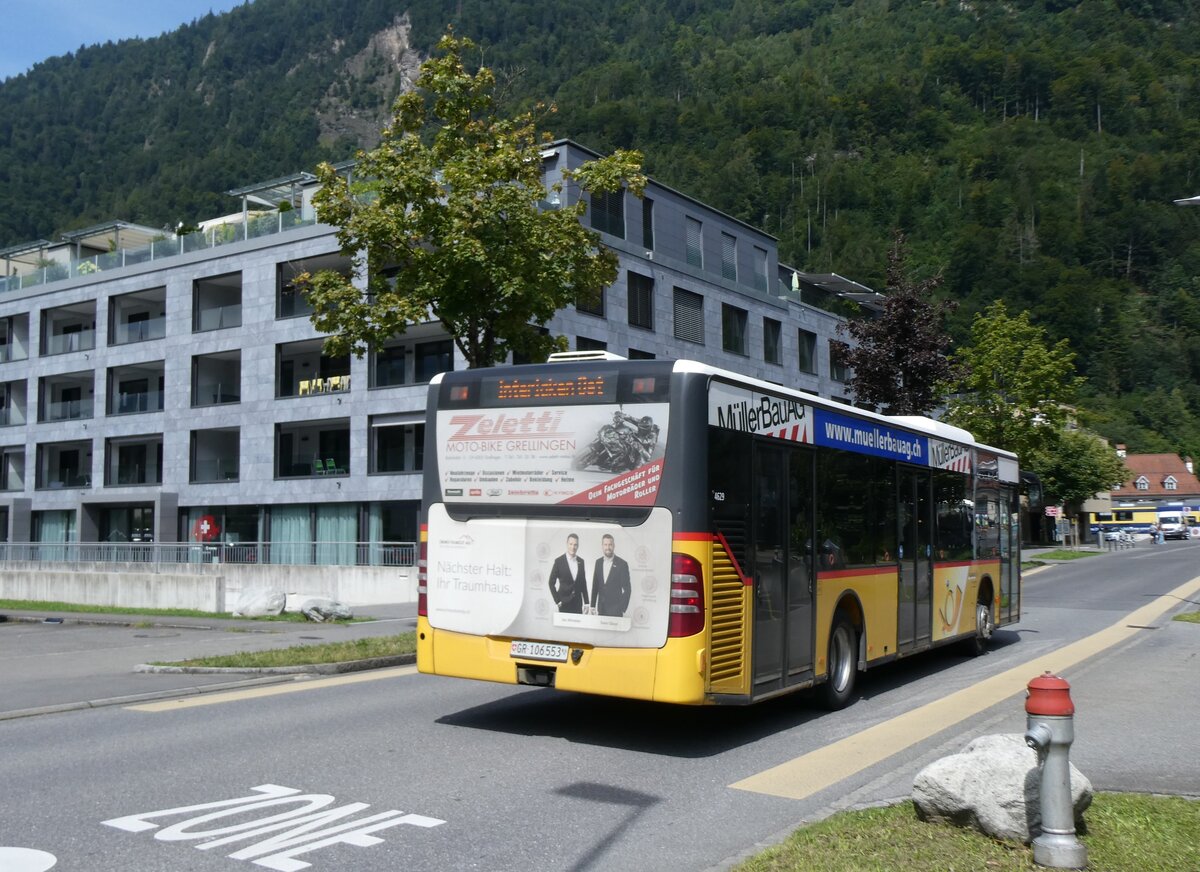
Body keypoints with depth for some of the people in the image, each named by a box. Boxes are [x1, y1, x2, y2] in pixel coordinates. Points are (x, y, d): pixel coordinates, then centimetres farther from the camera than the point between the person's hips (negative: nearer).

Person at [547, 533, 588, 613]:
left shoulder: (581, 561, 9)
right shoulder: (559, 561, -4)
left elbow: (583, 583, 13)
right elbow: (551, 583, -1)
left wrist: (586, 603, 10)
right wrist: (557, 600, -6)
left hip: (578, 603, 4)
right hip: (564, 603, -4)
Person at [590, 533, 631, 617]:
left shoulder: (622, 564, -6)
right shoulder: (598, 563, 8)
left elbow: (627, 589, -6)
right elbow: (595, 586, 13)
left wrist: (622, 609, -10)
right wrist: (592, 606, 9)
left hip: (615, 610, -4)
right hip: (601, 609, 4)